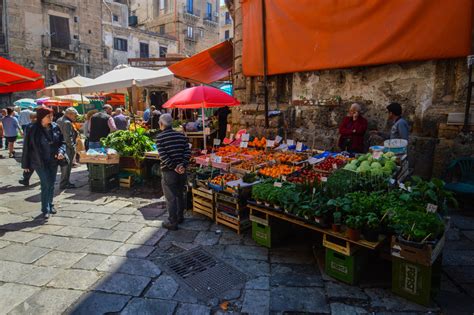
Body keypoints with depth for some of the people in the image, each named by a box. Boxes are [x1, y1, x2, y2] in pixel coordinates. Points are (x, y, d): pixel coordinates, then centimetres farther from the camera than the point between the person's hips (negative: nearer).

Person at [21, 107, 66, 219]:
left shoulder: (55, 127, 2)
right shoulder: (32, 129, -9)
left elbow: (62, 142, 7)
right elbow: (27, 147, -4)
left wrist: (61, 151, -15)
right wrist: (26, 164, -1)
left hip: (53, 161, 4)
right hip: (40, 162, -4)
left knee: (51, 184, 13)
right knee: (46, 184, -8)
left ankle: (50, 205, 29)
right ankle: (45, 210, 4)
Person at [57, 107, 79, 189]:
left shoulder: (59, 120, 13)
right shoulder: (67, 123, -19)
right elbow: (68, 138, -23)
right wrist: (73, 147, -15)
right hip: (67, 148, -10)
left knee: (64, 165, 18)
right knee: (67, 165, -1)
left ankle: (65, 182, 28)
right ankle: (64, 184, 6)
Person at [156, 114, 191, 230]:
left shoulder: (160, 137, -10)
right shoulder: (181, 135, 4)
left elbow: (163, 155, -17)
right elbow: (188, 151, -3)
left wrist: (174, 167, -14)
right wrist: (183, 165, -8)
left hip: (168, 171, -5)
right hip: (181, 171, 5)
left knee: (170, 198, 4)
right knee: (180, 194, 20)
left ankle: (173, 222, 11)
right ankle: (180, 217, 34)